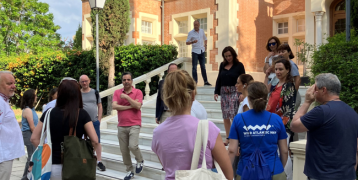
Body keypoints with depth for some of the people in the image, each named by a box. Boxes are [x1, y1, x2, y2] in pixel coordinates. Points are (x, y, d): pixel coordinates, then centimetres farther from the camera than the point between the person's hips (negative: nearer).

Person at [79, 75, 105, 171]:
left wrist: (99, 119, 0)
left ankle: (99, 161, 8)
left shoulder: (95, 92, 6)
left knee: (97, 142, 1)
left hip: (94, 121, 0)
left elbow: (100, 106, 7)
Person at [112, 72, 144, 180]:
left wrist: (127, 97, -15)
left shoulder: (138, 92, -1)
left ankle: (140, 161, 13)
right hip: (121, 126, 3)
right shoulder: (117, 92, 6)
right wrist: (130, 106, -11)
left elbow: (138, 106, -15)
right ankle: (129, 171, 24)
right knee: (124, 150, 7)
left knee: (133, 146, -19)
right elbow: (114, 106, -8)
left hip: (134, 125, -3)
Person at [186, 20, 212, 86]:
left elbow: (205, 39, 21)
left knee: (203, 67, 9)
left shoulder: (202, 31, 7)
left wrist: (205, 45, 6)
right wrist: (192, 42, -25)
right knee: (194, 67, -2)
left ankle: (205, 81, 15)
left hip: (202, 51, 4)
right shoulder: (191, 33, -5)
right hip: (195, 52, -4)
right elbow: (187, 43, -7)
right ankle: (195, 81, 4)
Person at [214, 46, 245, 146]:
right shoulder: (222, 65, 11)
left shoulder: (239, 65, -1)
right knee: (225, 117, 7)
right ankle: (228, 138, 16)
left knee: (233, 115, -10)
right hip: (224, 92, 5)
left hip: (234, 92, -4)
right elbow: (219, 79, 15)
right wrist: (216, 92, 8)